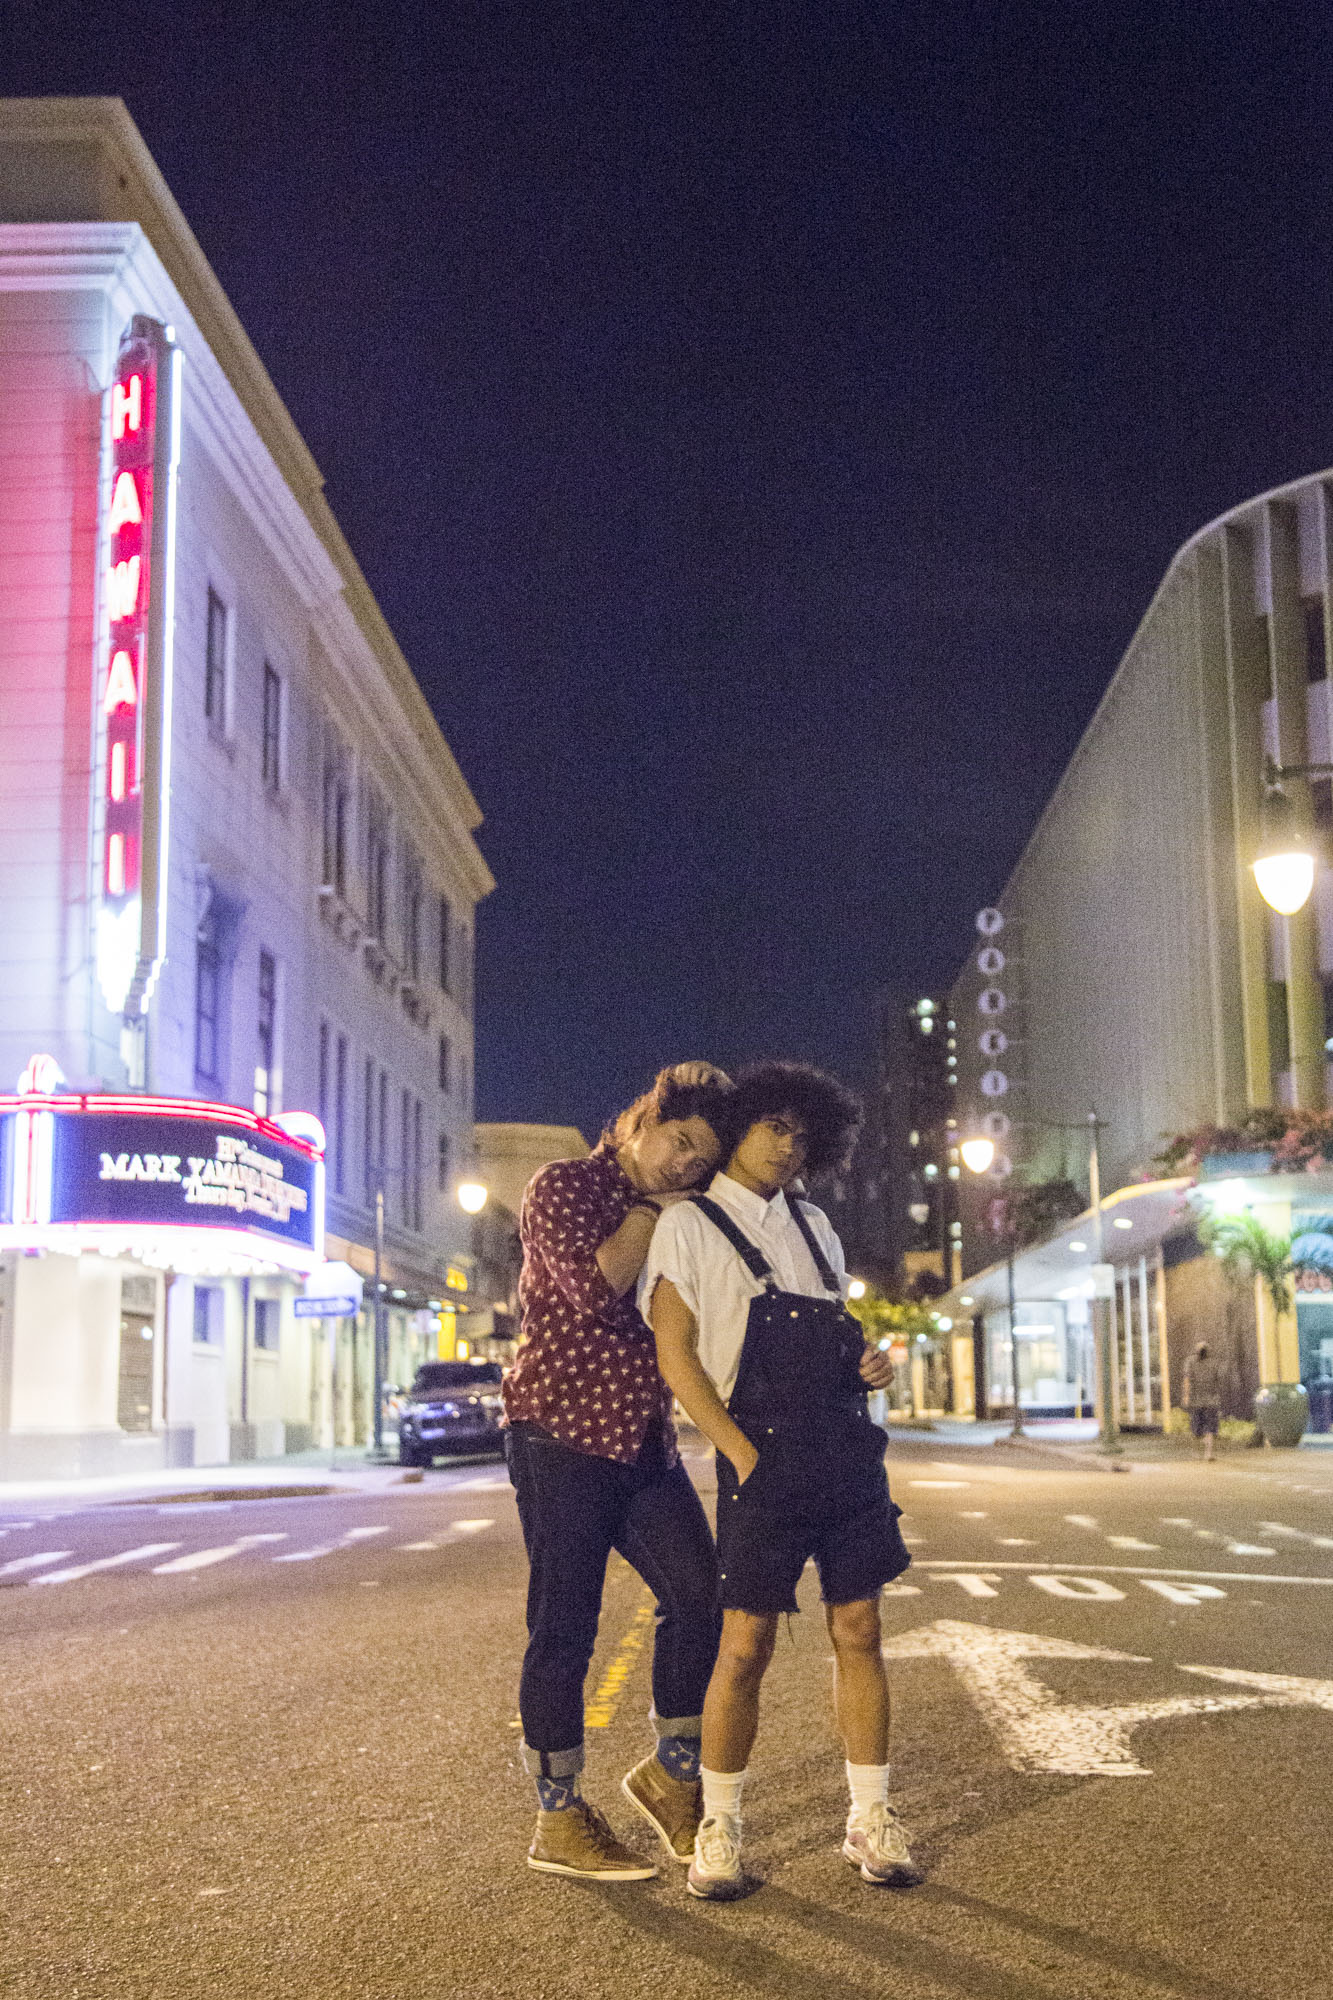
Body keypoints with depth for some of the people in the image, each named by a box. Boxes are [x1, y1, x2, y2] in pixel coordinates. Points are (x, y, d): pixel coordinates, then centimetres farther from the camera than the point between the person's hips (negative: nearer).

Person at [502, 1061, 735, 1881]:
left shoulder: (680, 1219, 15)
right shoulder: (564, 1188, -6)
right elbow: (594, 1290, -22)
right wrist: (650, 1209, -12)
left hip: (645, 1441, 6)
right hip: (563, 1436, -6)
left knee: (701, 1594, -4)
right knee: (564, 1629, -1)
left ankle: (672, 1771, 15)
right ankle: (559, 1820, 10)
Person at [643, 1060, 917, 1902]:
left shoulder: (814, 1226, 19)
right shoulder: (689, 1224, 2)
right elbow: (676, 1358, -4)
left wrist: (872, 1360, 3)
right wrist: (744, 1454, -12)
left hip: (848, 1448, 5)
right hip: (764, 1459, -5)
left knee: (858, 1630, 6)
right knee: (746, 1645, -3)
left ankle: (871, 1821, 15)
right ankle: (720, 1830, 11)